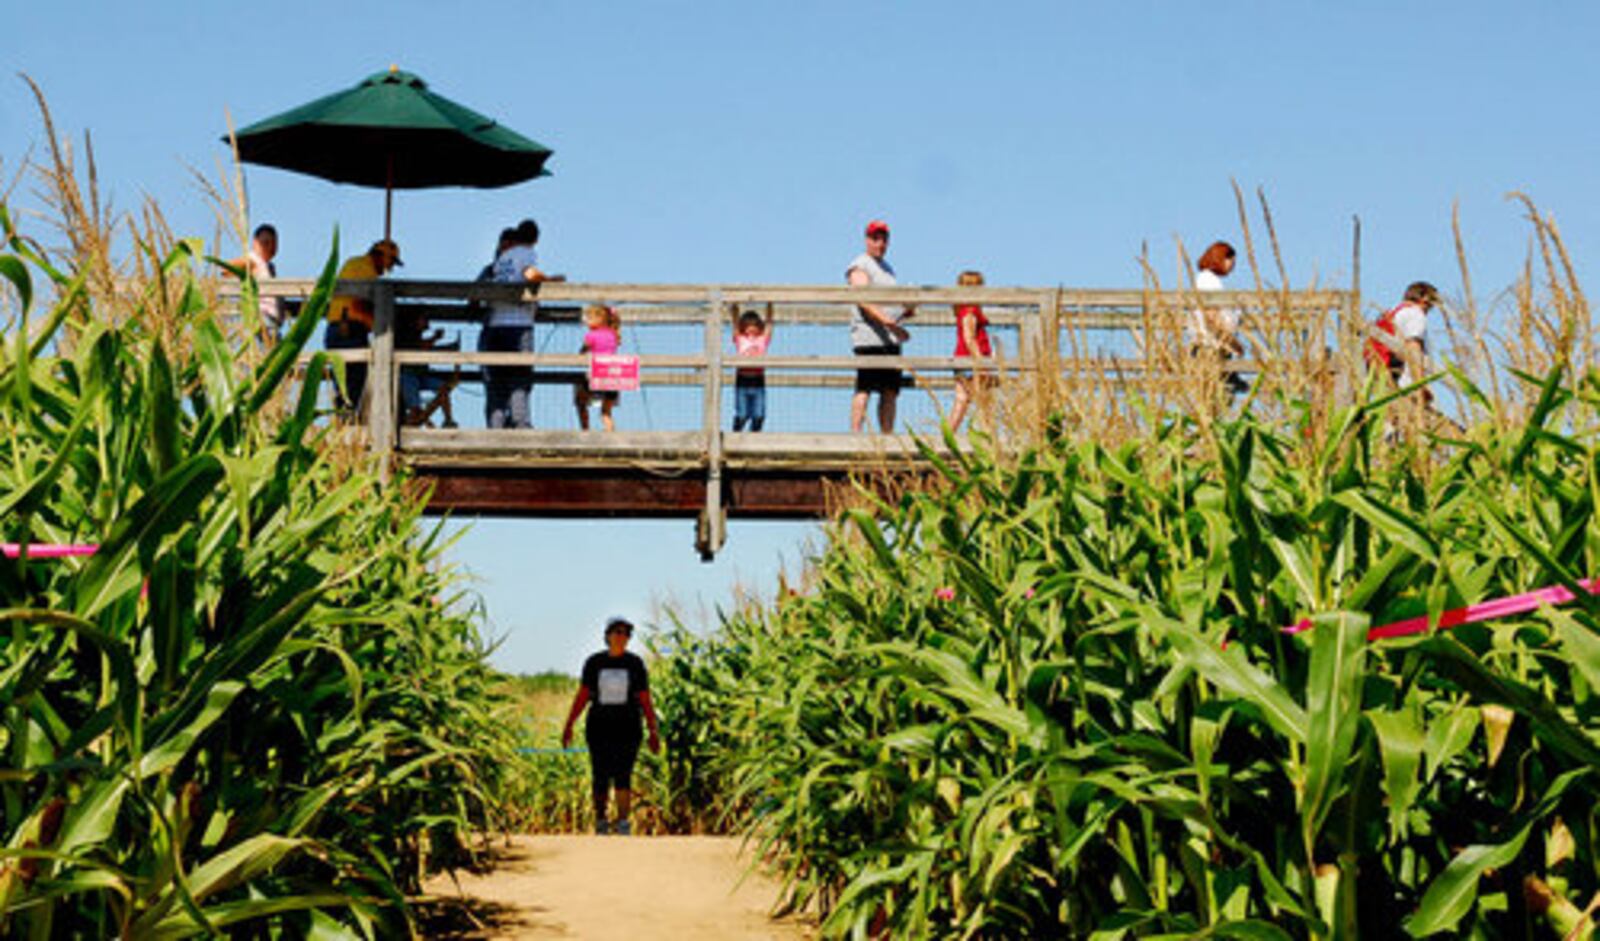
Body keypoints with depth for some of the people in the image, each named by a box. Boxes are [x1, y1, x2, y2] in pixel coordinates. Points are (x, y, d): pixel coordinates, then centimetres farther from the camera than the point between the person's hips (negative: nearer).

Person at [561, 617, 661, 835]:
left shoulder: (635, 664, 1)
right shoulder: (594, 663, 2)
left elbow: (645, 700, 3)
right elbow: (582, 696, 8)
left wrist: (654, 731, 0)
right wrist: (569, 725, 5)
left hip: (627, 728, -1)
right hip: (599, 728, 1)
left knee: (623, 777, -10)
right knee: (600, 777, 2)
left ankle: (623, 824, -9)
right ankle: (600, 821, 19)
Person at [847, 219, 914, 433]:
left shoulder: (887, 268, 24)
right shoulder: (860, 267, -4)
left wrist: (906, 311, 9)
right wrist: (889, 322, -30)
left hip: (891, 339, 9)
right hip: (869, 337, -9)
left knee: (890, 391, 6)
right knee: (864, 389, -13)